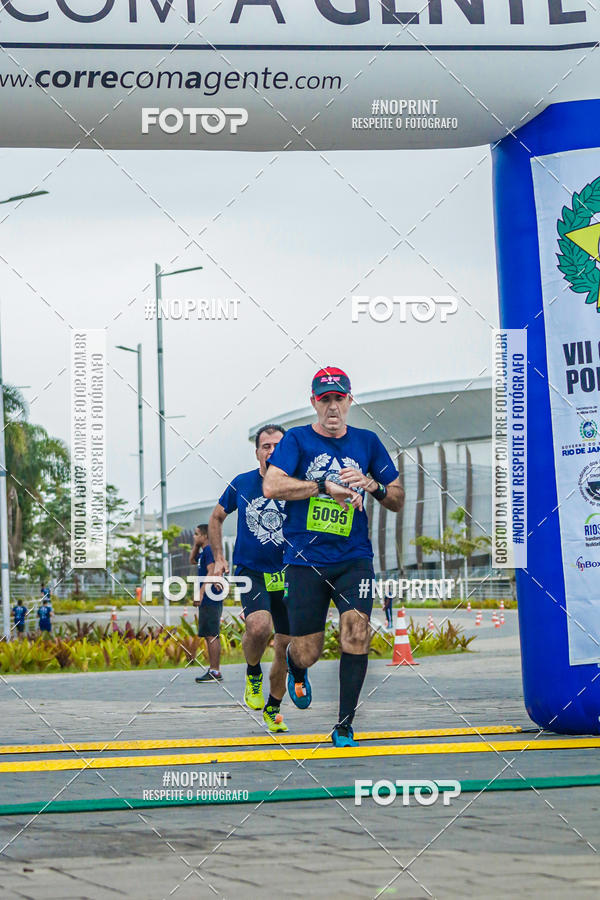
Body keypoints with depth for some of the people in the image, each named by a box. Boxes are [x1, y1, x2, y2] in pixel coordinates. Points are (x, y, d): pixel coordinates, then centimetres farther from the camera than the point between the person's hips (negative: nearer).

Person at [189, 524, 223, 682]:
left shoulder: (210, 551, -11)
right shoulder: (203, 552, 19)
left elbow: (212, 572, -21)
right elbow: (192, 559, 38)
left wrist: (201, 592, -28)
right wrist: (196, 545, 22)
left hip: (211, 601, -10)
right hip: (206, 602, 10)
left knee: (212, 635, -11)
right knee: (209, 636, 11)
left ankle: (215, 672, -13)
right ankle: (212, 670, 14)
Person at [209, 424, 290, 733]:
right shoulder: (241, 484, 0)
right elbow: (216, 518, 16)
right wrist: (219, 558, 8)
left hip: (287, 575, 2)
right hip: (250, 572, -2)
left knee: (286, 648, 3)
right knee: (259, 626, -29)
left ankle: (273, 708, 25)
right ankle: (253, 673, 2)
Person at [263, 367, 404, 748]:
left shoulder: (367, 442, 11)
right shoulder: (297, 440, 2)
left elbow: (398, 500, 14)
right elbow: (271, 486, -15)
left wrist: (372, 485, -8)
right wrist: (327, 485, -19)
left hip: (353, 557, 2)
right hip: (305, 559, -2)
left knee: (357, 631, -18)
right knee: (307, 654, 1)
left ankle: (345, 726, -7)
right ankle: (296, 671, 41)